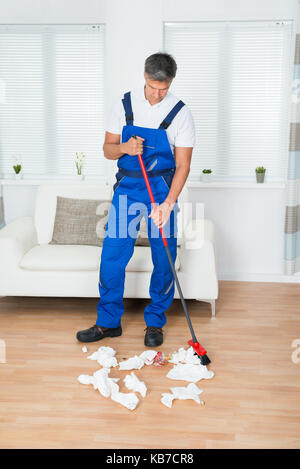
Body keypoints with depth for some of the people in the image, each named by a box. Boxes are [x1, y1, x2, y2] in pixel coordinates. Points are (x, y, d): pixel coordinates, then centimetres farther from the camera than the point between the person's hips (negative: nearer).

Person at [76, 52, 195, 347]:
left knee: (163, 259, 1)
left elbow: (183, 165, -8)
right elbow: (108, 149, 6)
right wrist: (124, 148, -18)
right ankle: (108, 322, 15)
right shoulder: (124, 106, 1)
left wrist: (168, 203, -20)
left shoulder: (180, 113, -6)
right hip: (127, 187, 2)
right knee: (112, 253, 0)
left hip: (162, 189, -1)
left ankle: (155, 322, 19)